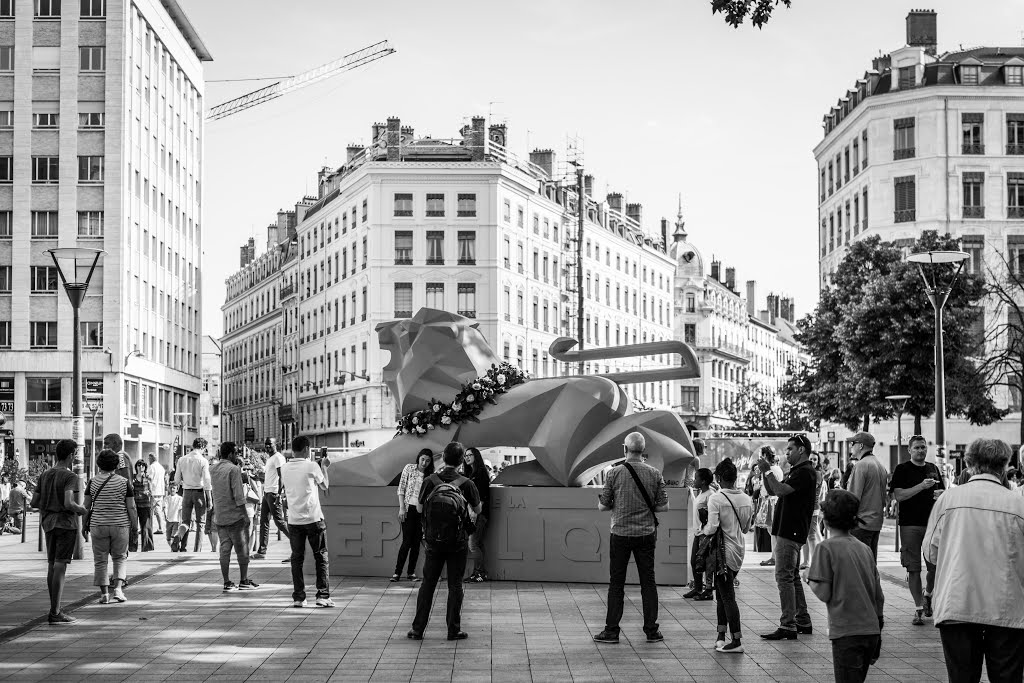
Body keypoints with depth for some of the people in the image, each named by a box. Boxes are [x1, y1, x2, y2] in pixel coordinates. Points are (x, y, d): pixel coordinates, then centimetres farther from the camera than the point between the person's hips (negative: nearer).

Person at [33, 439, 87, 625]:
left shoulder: (45, 475, 8)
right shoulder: (71, 477, -14)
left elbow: (34, 502, 8)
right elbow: (69, 503, -25)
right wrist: (81, 509, -5)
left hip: (49, 524, 7)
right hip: (66, 524, -7)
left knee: (52, 566, 11)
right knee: (60, 567, -7)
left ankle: (55, 610, 16)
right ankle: (55, 613, -8)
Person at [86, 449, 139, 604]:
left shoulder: (93, 483, -1)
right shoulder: (124, 482, -4)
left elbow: (86, 506, 1)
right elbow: (131, 507, -4)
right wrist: (135, 527, 4)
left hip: (98, 526, 0)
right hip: (120, 525, 0)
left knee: (101, 560, 8)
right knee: (120, 558, 13)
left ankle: (104, 593, 8)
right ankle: (118, 588, -2)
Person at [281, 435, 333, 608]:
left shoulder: (284, 468, 2)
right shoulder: (312, 466, -10)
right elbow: (325, 486, 5)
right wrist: (324, 467, 19)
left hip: (294, 520, 3)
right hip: (313, 519, -3)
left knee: (297, 558, 9)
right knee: (321, 557, 6)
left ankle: (298, 597, 6)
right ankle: (323, 595, 1)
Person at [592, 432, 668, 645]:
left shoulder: (615, 474, -7)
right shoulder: (655, 475, -2)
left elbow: (603, 506, -3)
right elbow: (663, 506, -1)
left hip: (621, 534, -1)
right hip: (646, 534, 1)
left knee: (616, 583, 4)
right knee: (648, 582, 8)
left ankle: (611, 631, 5)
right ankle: (652, 631, 9)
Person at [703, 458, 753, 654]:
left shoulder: (716, 498, -16)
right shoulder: (746, 499, 4)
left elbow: (712, 528, -21)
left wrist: (703, 529, -2)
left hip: (725, 552, -7)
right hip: (740, 550, 7)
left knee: (727, 596, -3)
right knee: (722, 593, 17)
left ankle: (737, 641, -3)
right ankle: (722, 636, 20)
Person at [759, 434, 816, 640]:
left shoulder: (805, 471, -13)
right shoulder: (796, 471, 20)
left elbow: (781, 490, -24)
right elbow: (772, 491, 20)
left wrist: (767, 471, -14)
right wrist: (766, 471, 7)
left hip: (791, 532, -11)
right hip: (788, 530, 11)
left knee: (784, 577, -11)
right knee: (792, 577, 15)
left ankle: (788, 626, -13)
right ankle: (803, 622, 20)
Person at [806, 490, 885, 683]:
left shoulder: (826, 547, -7)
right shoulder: (865, 548, 11)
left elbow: (824, 593, -11)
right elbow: (879, 596, 13)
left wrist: (810, 579, 8)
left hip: (847, 632, -6)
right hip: (871, 630, 6)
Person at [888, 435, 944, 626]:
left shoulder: (933, 469, 15)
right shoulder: (902, 469, 0)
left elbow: (944, 492, 25)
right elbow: (898, 495, -11)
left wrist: (941, 494, 1)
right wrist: (921, 486, -18)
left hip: (932, 523, 4)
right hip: (910, 525, -4)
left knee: (936, 566, 1)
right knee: (913, 568, -2)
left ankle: (927, 594, 30)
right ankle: (918, 608, 6)